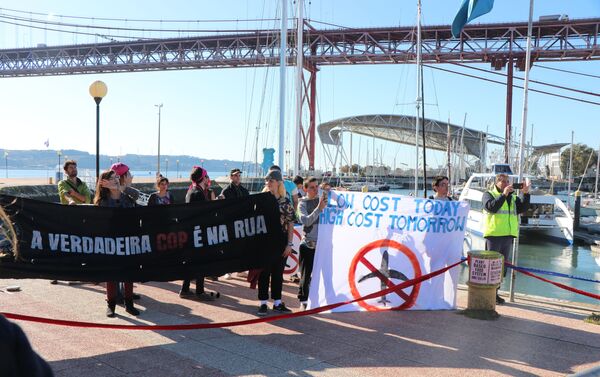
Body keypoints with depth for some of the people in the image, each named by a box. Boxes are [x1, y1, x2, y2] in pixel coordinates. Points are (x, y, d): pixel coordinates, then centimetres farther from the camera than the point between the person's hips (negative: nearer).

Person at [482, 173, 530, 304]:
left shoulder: (513, 198, 19)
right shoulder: (488, 194, 3)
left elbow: (523, 208, 3)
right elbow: (491, 207, -16)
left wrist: (526, 194, -9)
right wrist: (503, 194, -21)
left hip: (508, 235, 6)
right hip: (493, 235, -6)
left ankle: (495, 292, 20)